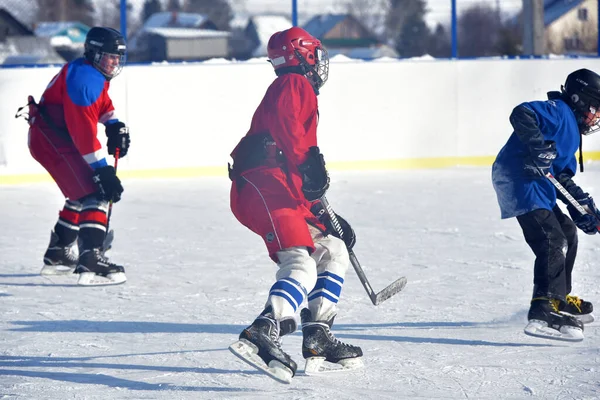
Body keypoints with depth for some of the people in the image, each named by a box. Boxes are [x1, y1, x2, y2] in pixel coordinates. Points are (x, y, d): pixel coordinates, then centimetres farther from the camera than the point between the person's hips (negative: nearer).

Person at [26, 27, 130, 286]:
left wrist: (115, 126, 5)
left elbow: (102, 104, 27)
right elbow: (83, 131, -27)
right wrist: (102, 170, -27)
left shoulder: (95, 74, 10)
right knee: (94, 194, -19)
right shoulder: (84, 78, -23)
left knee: (80, 195, 23)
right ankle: (91, 262, -30)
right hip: (52, 141, -11)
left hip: (55, 137, 11)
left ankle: (57, 255, 35)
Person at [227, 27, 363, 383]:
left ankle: (318, 341, 12)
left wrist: (328, 218, 31)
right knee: (301, 268, -24)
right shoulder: (295, 85, 5)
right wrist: (310, 160, -22)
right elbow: (283, 121, -20)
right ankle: (261, 336, -43)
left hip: (286, 193, 10)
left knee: (334, 252, 17)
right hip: (265, 189, -10)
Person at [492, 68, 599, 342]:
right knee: (552, 241, -21)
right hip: (520, 181, -11)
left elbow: (563, 178, 26)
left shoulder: (572, 131, 25)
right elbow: (521, 114, -25)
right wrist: (539, 148, -31)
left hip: (538, 185, 11)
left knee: (567, 232, 23)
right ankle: (543, 313, -33)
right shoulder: (558, 112, -7)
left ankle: (561, 299, 35)